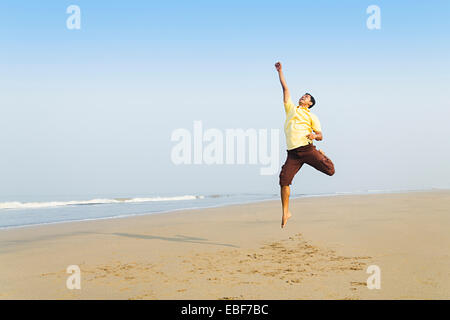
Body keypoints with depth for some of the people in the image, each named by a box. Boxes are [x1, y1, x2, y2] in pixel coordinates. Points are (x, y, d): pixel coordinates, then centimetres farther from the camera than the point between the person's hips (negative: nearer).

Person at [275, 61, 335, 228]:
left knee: (330, 170, -14)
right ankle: (285, 212, -4)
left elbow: (320, 135, 9)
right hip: (293, 153, 2)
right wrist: (280, 71, 21)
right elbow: (285, 88, 23)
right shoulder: (291, 108, 23)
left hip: (307, 148, -2)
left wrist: (315, 135, -14)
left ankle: (322, 156, 22)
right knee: (284, 180, -15)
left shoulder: (312, 116, 15)